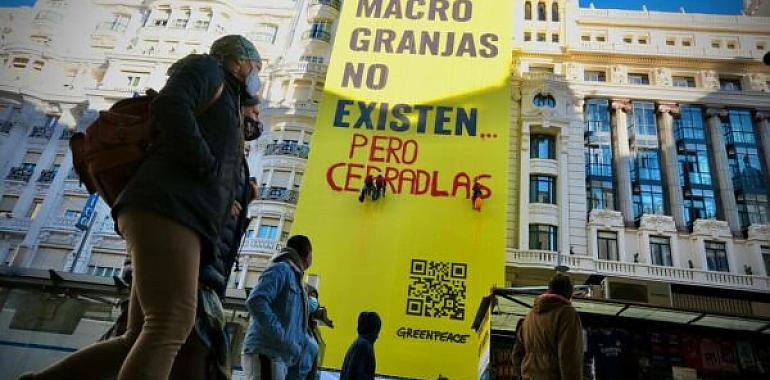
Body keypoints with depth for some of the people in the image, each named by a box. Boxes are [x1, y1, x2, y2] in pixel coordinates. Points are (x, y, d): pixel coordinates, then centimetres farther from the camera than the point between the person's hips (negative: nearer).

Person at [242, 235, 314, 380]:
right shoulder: (281, 269, -4)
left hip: (280, 357, 9)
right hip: (266, 354, -9)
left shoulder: (294, 276, 23)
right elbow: (255, 302, -20)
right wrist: (285, 342, -21)